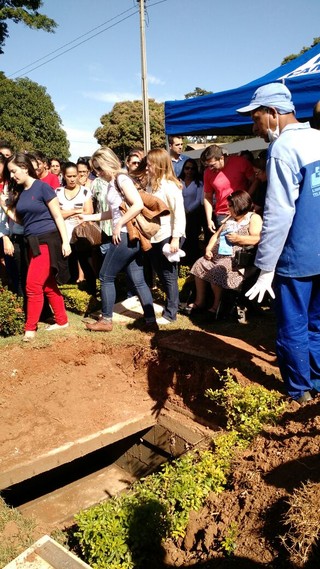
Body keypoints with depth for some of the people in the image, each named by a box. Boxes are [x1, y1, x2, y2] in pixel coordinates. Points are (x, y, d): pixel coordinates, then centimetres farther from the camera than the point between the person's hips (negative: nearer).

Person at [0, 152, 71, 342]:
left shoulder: (42, 187, -10)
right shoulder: (21, 192, 11)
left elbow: (58, 216, -11)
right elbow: (18, 218, 18)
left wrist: (65, 241, -15)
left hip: (48, 241, -8)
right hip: (33, 242, 8)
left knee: (33, 285, -8)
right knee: (48, 285, 12)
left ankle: (30, 328, 3)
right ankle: (62, 321, 23)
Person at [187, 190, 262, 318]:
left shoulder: (254, 218, -2)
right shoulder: (229, 219, 24)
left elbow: (257, 239, -17)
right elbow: (216, 235, 22)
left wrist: (238, 238, -22)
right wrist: (209, 248, 6)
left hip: (237, 258, -9)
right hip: (218, 255, 9)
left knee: (216, 272, -28)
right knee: (199, 265, -1)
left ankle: (217, 305, -9)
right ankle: (200, 301, 6)